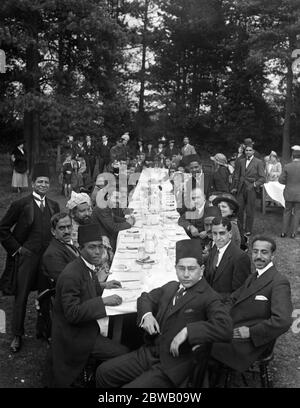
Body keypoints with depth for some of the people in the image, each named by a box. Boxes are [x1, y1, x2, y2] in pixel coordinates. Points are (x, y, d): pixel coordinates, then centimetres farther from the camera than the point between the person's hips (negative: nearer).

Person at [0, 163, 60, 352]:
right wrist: (16, 248, -6)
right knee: (21, 297, 5)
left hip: (47, 257, 4)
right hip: (26, 257, -4)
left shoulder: (54, 206, 7)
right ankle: (17, 336, 20)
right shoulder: (21, 205, -7)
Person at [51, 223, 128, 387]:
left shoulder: (89, 267, 4)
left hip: (86, 329, 8)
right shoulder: (71, 275, -23)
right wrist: (103, 301, -27)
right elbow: (72, 313, -26)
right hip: (75, 337, -8)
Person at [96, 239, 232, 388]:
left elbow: (225, 328, -26)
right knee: (103, 371, 4)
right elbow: (146, 297, 24)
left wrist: (187, 331, -29)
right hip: (149, 354, 7)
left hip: (174, 364, -7)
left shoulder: (208, 298, -12)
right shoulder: (170, 287, 11)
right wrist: (147, 314, 1)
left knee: (130, 386, -20)